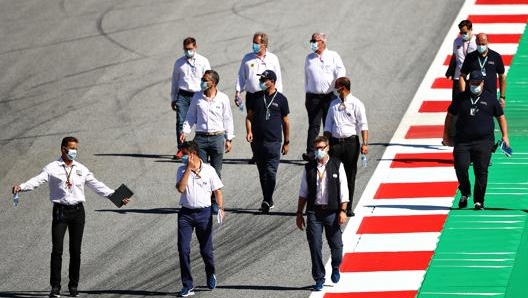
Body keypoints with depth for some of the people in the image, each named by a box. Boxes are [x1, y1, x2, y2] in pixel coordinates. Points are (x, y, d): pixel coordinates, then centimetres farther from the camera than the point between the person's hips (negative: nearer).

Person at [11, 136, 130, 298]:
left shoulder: (81, 169, 12)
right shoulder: (52, 168, 0)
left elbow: (97, 185, 13)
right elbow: (38, 180, -13)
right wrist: (21, 187, -31)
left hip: (77, 211, 3)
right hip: (60, 211, -3)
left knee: (75, 250, 5)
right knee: (57, 249, -6)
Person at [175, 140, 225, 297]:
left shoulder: (209, 170, 0)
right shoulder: (182, 170, 3)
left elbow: (217, 190, 3)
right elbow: (180, 188, -12)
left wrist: (220, 208, -11)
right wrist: (189, 168, -14)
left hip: (204, 213, -1)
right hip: (185, 213, 1)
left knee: (206, 249, 7)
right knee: (183, 249, -8)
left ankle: (211, 275, 38)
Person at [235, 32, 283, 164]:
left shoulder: (273, 59, 6)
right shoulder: (248, 58, 10)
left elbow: (278, 78, 8)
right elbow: (241, 76, 14)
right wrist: (238, 91, 4)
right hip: (251, 96, 2)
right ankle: (255, 154, 7)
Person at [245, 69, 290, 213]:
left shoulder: (281, 99, 2)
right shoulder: (257, 97, 8)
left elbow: (285, 122, 8)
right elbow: (249, 116, 12)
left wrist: (286, 142, 9)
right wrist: (249, 131, -7)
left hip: (274, 142, -3)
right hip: (258, 141, 4)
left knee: (271, 172, -12)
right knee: (262, 172, 8)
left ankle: (267, 201, -13)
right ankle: (268, 201, 17)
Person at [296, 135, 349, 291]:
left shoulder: (337, 165, 1)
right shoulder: (309, 168, 6)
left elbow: (343, 190, 0)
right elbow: (303, 192, 11)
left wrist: (343, 211, -8)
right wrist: (299, 213, 8)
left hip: (332, 211, -1)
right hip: (314, 212, 1)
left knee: (336, 244, 5)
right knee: (315, 246, -2)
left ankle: (335, 268, 35)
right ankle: (319, 278, 8)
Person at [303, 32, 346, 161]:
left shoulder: (333, 56, 5)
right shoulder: (309, 58, 15)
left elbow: (341, 71, -4)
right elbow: (307, 78, 18)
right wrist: (307, 97, 15)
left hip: (330, 96, -2)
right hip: (313, 96, 2)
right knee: (314, 125, -6)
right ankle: (310, 153, -12)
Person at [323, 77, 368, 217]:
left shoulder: (356, 104, -2)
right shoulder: (334, 104, 12)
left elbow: (363, 125, -7)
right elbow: (328, 127, 16)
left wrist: (365, 144, -16)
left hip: (351, 142, -3)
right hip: (335, 142, 3)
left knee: (350, 175, 4)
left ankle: (348, 207, 10)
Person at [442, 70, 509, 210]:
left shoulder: (490, 98, 9)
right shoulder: (461, 98, 11)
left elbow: (501, 117, 15)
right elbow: (450, 115, 19)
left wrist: (505, 136, 6)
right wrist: (446, 136, 15)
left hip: (484, 142, -1)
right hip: (462, 141, 1)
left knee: (481, 171, -4)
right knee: (461, 167, -12)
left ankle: (478, 201, 6)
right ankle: (465, 193, 13)